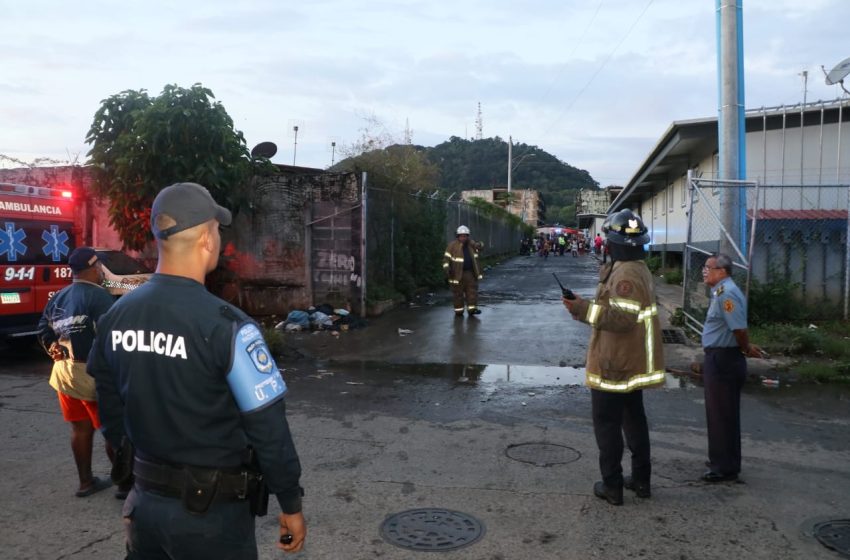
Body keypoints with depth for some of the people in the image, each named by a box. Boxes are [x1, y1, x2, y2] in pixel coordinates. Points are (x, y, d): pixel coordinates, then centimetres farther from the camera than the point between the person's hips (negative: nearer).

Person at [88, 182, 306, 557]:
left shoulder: (115, 316, -3)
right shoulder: (226, 325, -23)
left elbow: (111, 414, 8)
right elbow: (268, 428, -19)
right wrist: (291, 505, -7)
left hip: (146, 500, 5)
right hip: (211, 510, -5)